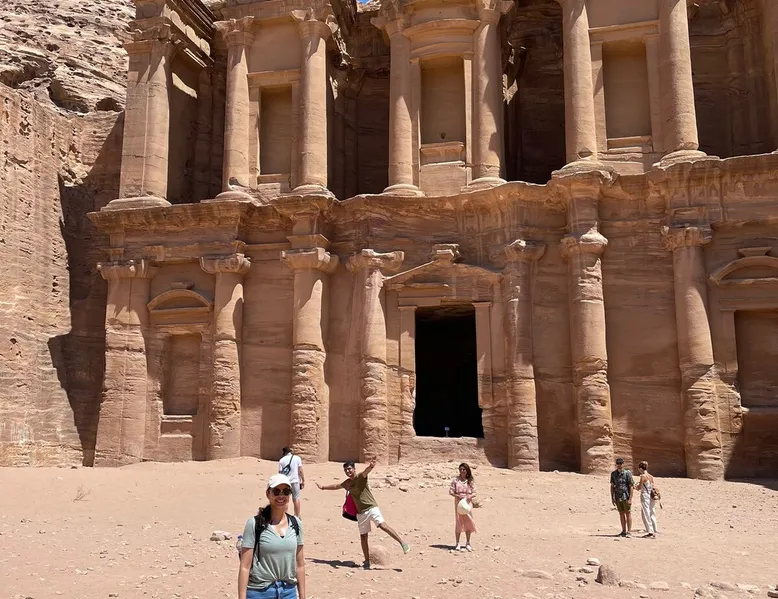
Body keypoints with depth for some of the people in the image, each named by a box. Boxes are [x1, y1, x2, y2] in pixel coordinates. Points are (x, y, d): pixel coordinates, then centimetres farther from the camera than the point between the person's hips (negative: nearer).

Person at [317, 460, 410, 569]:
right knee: (363, 537, 7)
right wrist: (323, 487, 44)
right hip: (361, 513, 7)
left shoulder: (360, 477, -7)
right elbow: (336, 486, 33)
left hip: (371, 508, -7)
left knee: (383, 525, -24)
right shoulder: (347, 483, 14)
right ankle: (367, 562, 16)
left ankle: (403, 543, -24)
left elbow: (366, 471, -30)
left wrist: (370, 466, -53)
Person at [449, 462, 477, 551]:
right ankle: (457, 544, 6)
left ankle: (467, 543, 16)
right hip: (458, 503, -1)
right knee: (458, 522, -1)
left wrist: (469, 496, -17)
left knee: (468, 523, 3)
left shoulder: (470, 481, 5)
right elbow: (451, 491, 0)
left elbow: (474, 493, 4)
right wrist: (458, 496, -17)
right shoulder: (456, 480, 2)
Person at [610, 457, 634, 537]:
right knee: (621, 514, 11)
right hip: (618, 497, 4)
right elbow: (612, 486, 11)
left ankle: (629, 531, 4)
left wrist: (630, 499, -13)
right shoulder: (613, 474, 6)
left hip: (626, 497, -4)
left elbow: (631, 486, -8)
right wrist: (612, 498, 7)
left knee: (628, 513, 0)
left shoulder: (627, 473, -7)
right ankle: (624, 531, 18)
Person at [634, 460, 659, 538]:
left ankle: (650, 532, -3)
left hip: (645, 496, -8)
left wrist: (636, 486, 10)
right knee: (652, 514, 11)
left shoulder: (643, 476, -12)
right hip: (651, 496, 8)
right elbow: (652, 487, 15)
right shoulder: (651, 476, 9)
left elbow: (639, 488, -11)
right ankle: (654, 532, 14)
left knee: (646, 514, -1)